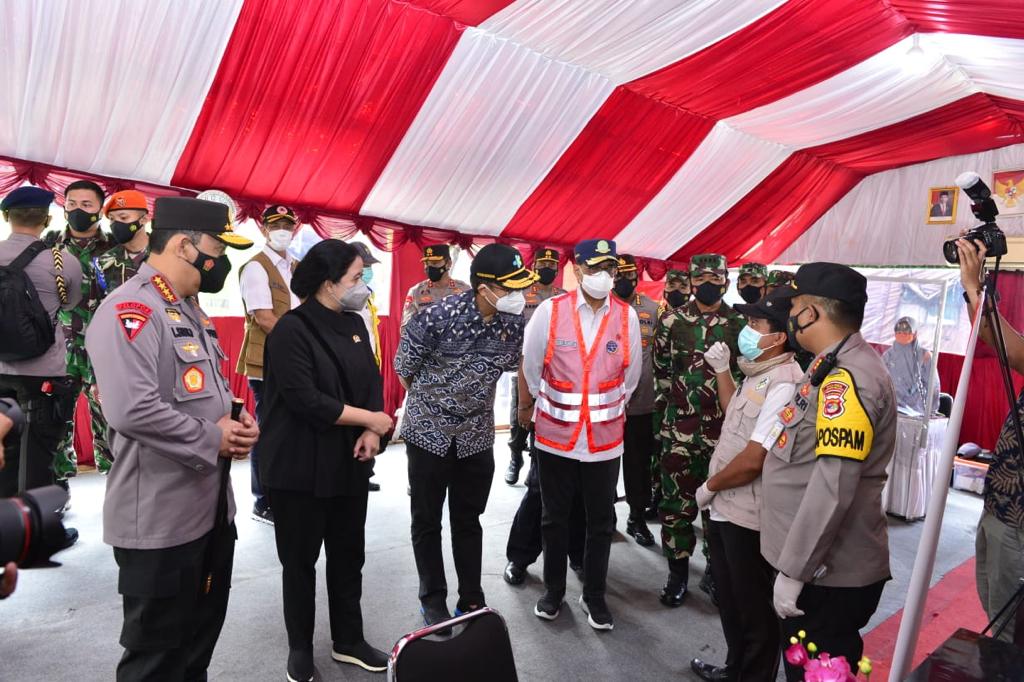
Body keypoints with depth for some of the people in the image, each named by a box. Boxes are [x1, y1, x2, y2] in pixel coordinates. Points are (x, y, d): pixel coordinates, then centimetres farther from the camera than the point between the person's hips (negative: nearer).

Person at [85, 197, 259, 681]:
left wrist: (235, 420, 1)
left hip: (212, 507, 9)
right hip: (160, 519, -9)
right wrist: (213, 439, -18)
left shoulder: (190, 311, 13)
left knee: (201, 640, 23)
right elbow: (133, 410, -30)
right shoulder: (129, 311, -19)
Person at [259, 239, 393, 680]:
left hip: (348, 463, 6)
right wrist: (372, 420, -17)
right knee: (300, 559, 11)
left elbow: (372, 382, 7)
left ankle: (348, 641, 33)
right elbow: (306, 400, -24)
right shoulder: (292, 329, -16)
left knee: (348, 554, 16)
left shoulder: (354, 324, 6)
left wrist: (370, 434, -10)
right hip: (300, 467, -6)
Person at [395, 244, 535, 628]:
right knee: (427, 521, 11)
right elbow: (404, 366, -7)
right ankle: (433, 600, 28)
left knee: (468, 521, 15)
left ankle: (472, 600, 29)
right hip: (429, 432, -3)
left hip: (477, 435, 3)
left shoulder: (514, 322, -10)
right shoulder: (439, 315, -23)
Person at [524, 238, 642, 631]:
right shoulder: (550, 311, -9)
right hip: (555, 436, -1)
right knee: (555, 518, 14)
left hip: (606, 438, 1)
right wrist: (529, 407, 14)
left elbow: (630, 376, 8)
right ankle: (553, 590, 34)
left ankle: (594, 595, 33)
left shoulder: (627, 317, -4)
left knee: (601, 521, 13)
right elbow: (530, 367, 3)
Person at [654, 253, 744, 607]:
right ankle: (678, 572, 22)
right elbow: (660, 373, 6)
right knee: (676, 502, 6)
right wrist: (662, 418, 5)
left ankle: (714, 571, 28)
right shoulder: (671, 322, 2)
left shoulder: (741, 325, 4)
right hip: (679, 429, 0)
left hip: (725, 429, 1)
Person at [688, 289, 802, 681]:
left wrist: (710, 486, -12)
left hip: (749, 516, -10)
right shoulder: (758, 374, 7)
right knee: (730, 600, 26)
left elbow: (752, 460, -28)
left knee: (754, 609, 11)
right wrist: (722, 370, 16)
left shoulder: (783, 384, -26)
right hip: (727, 508, 10)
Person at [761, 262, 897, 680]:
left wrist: (794, 569, -23)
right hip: (819, 564, 9)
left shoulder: (847, 377, -22)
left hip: (828, 572, -9)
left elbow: (834, 486, -28)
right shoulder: (834, 367, 10)